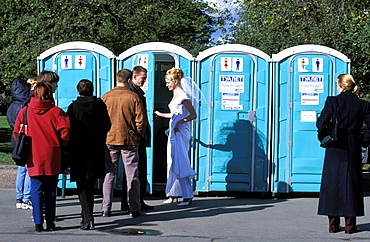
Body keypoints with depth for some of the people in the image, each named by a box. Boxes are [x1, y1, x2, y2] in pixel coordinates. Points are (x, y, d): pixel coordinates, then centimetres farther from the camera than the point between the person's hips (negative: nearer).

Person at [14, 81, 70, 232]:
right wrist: (59, 144, 7)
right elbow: (64, 132, -11)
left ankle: (38, 223, 0)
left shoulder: (25, 111, 1)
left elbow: (17, 133, 3)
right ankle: (50, 222, 11)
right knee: (51, 190, 8)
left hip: (34, 158, 1)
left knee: (36, 190, 4)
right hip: (52, 158, 0)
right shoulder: (55, 111, -5)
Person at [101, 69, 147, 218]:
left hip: (109, 140, 2)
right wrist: (138, 136, 9)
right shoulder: (133, 97, -7)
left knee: (109, 175, 8)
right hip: (129, 141, -2)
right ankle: (134, 209, 6)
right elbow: (141, 120, -6)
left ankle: (106, 209, 7)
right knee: (132, 176, 5)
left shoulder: (106, 97, 0)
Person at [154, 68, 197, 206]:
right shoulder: (176, 95, 16)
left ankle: (187, 196, -7)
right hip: (173, 132, 10)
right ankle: (172, 194, 14)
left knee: (180, 163, -9)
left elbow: (193, 115, -17)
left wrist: (179, 122, -24)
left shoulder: (183, 96, -12)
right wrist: (162, 115, 31)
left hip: (180, 132, -9)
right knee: (172, 163, 10)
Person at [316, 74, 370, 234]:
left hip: (335, 149, -1)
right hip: (353, 149, 1)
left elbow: (321, 123, -13)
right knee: (351, 183, 7)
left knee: (332, 183, 6)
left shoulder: (332, 101, -6)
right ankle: (350, 224, 6)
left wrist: (323, 138, 2)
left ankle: (333, 224, 8)